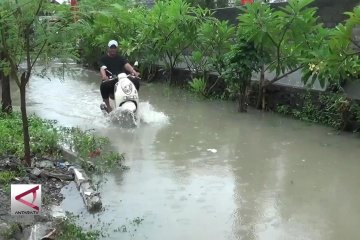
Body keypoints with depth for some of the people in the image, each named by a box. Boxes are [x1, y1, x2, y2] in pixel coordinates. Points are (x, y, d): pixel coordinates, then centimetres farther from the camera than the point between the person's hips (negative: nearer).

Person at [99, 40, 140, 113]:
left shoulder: (120, 58, 16)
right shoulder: (104, 59, 7)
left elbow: (126, 65, -3)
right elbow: (102, 68, -13)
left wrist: (133, 71, -26)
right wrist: (104, 77, -37)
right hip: (110, 80, -3)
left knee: (136, 81, -20)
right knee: (104, 85, -36)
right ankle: (108, 107, -23)